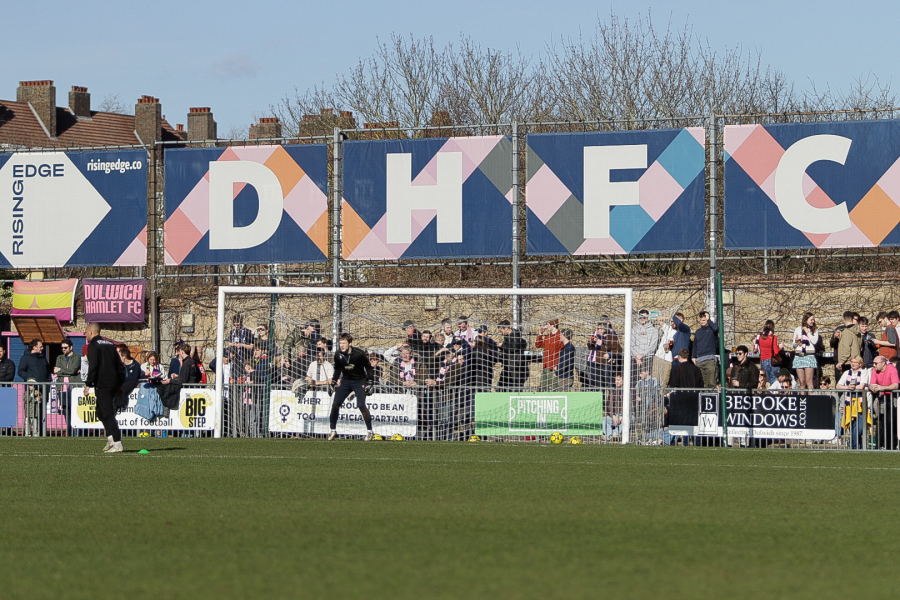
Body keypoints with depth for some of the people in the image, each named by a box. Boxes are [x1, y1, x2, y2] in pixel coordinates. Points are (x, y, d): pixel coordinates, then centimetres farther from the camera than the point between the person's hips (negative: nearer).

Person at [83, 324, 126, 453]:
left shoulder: (93, 345, -5)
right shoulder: (110, 344, 19)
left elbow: (93, 366, -16)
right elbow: (120, 366, 20)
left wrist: (88, 384, -14)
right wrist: (120, 383, 23)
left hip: (102, 384, -8)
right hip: (114, 384, 8)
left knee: (108, 414, -9)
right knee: (101, 412, 19)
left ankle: (117, 444, -15)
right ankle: (111, 438, 9)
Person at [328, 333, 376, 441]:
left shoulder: (359, 354, -19)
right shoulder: (338, 355, -7)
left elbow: (368, 368, -7)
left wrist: (370, 383, -11)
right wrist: (334, 381, 9)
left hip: (359, 381, -4)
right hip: (345, 381, 5)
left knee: (361, 405, -18)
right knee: (335, 404, -3)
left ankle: (370, 431, -6)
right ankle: (333, 431, 10)